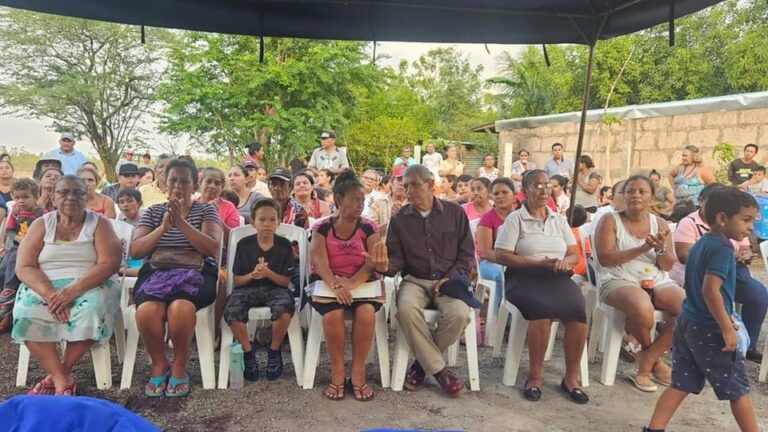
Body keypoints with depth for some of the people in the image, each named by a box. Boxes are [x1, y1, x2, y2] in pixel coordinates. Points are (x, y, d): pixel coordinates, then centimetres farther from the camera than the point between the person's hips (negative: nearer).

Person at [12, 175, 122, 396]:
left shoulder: (99, 224, 1)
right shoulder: (41, 224, 8)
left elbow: (110, 263, -11)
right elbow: (24, 267, -1)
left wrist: (73, 291, -23)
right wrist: (49, 293, -20)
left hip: (89, 287, -2)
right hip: (44, 288, 2)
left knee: (93, 309, -34)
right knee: (25, 314, -28)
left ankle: (58, 375, -15)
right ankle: (62, 379, -22)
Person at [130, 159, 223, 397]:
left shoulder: (206, 210, 11)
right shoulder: (153, 211, 18)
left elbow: (212, 248, -6)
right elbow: (135, 250, 5)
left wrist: (181, 222, -16)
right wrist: (164, 227, -9)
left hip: (196, 275, -2)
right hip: (156, 273, 2)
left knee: (180, 308, -36)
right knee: (147, 310, -32)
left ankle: (179, 366, -9)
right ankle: (159, 365, -4)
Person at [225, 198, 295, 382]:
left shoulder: (284, 245, 1)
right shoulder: (244, 244, 3)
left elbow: (285, 281, 0)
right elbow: (237, 281, 6)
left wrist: (268, 273, -18)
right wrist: (251, 275, -16)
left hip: (275, 289, -1)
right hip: (248, 289, 1)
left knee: (284, 308, -36)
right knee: (231, 311, -32)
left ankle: (274, 351, -6)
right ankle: (248, 351, -3)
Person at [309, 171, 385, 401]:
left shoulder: (369, 228, 6)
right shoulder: (321, 228, 4)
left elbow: (372, 263, -7)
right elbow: (320, 262, -11)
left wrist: (351, 283, -27)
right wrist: (336, 285, -31)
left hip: (363, 283, 1)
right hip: (328, 284, 0)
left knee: (366, 312, -31)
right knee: (333, 314, -32)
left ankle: (358, 375, -17)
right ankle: (337, 375, -16)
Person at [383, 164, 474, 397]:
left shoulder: (455, 213, 6)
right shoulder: (399, 219, 7)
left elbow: (467, 253, 7)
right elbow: (397, 258, 5)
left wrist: (451, 278, -7)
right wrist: (386, 266, -18)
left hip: (447, 281, 0)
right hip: (415, 281, 0)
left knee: (459, 314, -31)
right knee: (406, 309, -33)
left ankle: (422, 363, -6)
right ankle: (438, 369, -16)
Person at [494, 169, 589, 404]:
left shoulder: (559, 220, 19)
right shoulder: (515, 219, 4)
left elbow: (574, 254, 16)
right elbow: (501, 255, -6)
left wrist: (565, 262, -9)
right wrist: (539, 263, -14)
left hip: (558, 277, 4)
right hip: (525, 277, -4)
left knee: (578, 311, -26)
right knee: (542, 309, -34)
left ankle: (571, 377, -11)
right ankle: (535, 376, -17)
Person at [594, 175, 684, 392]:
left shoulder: (660, 224, 11)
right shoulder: (610, 221, -1)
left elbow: (668, 266, 8)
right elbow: (604, 258, -12)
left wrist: (660, 248, -14)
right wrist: (642, 248, -19)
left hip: (657, 281, 5)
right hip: (619, 280, -5)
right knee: (643, 309, -36)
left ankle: (647, 359, -8)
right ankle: (655, 358, 0)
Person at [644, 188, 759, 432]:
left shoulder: (700, 244, 11)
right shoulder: (721, 248, -17)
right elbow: (710, 290, -26)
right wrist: (728, 328, -21)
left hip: (688, 322, 8)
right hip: (709, 329, -8)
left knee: (681, 384, 11)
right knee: (738, 388, 8)